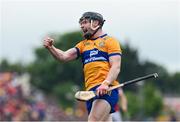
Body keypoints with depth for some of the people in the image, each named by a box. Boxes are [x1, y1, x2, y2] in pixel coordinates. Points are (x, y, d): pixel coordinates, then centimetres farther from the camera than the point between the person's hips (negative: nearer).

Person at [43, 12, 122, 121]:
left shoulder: (110, 41, 6)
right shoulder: (83, 44, 25)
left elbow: (116, 67, -5)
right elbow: (64, 56, 13)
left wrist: (106, 83, -21)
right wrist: (50, 47, -6)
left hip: (106, 90, -6)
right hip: (91, 90, 6)